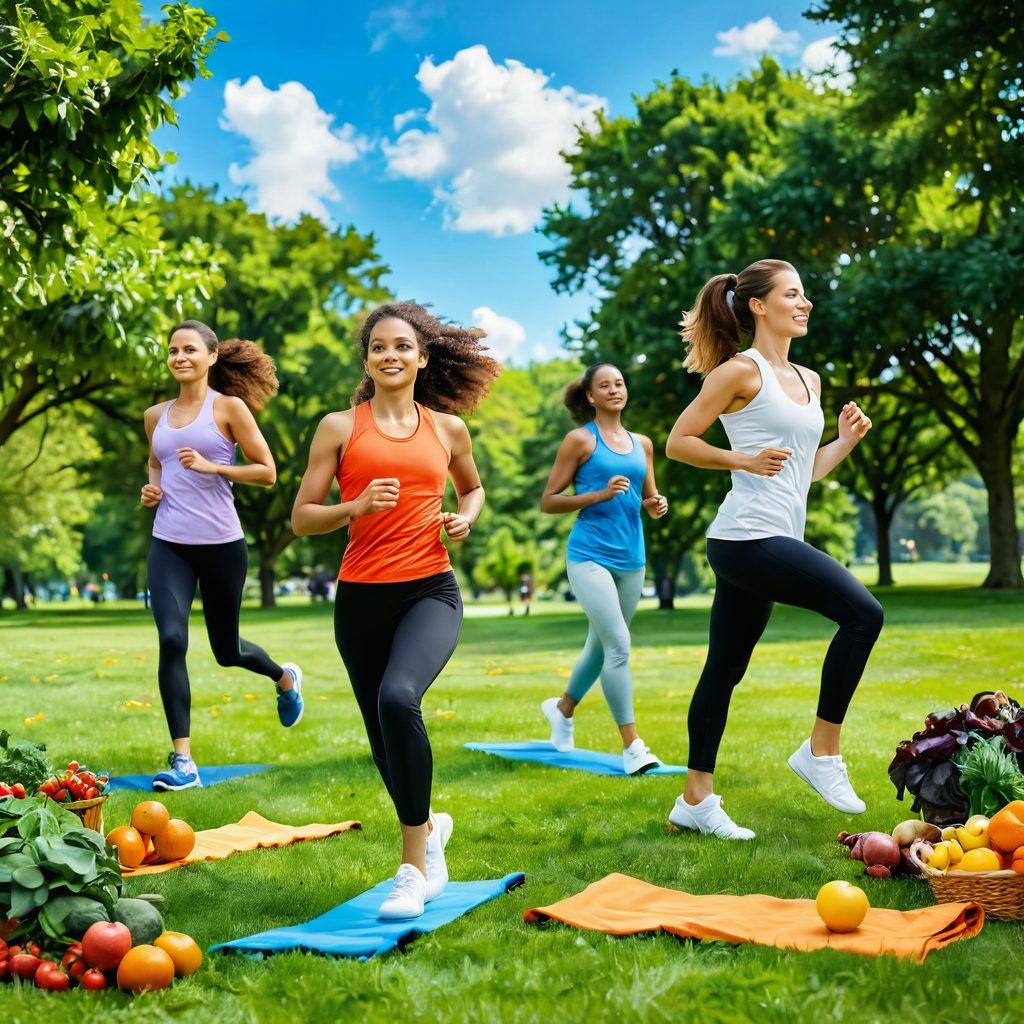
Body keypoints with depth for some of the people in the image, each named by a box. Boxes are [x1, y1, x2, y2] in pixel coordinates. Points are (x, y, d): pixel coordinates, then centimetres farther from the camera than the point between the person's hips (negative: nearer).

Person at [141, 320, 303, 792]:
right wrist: (151, 488, 7)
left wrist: (212, 467, -15)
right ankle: (182, 761, -12)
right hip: (169, 544, 3)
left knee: (226, 650, 11)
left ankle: (284, 677, 46)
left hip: (221, 544, -3)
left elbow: (267, 472, -3)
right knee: (171, 640, -17)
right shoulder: (156, 415, 10)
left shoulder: (229, 407, -2)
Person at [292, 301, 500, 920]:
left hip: (430, 592, -2)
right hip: (362, 597, 2)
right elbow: (302, 518, 2)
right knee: (383, 737, 10)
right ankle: (429, 826, 43)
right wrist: (357, 507, -16)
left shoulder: (447, 428, 9)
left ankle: (415, 869, -18)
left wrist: (467, 518, 6)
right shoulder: (340, 427, 4)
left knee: (398, 697, -29)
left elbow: (474, 487, 28)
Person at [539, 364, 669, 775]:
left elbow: (649, 497, 22)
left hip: (631, 559, 6)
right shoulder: (580, 440, -2)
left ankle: (562, 708, 42)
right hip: (590, 555, -6)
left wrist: (656, 505, -1)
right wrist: (599, 495, -16)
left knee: (601, 646, 16)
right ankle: (632, 746, -10)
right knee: (619, 646, -15)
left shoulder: (641, 443, 13)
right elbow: (548, 501, -4)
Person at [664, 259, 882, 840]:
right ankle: (822, 752, -7)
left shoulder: (809, 380, 19)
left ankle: (697, 799, 18)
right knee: (863, 612, -17)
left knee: (725, 671, 11)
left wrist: (847, 439, 9)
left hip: (775, 541, 9)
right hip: (748, 536, -9)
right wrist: (744, 459, -15)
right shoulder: (741, 371, -5)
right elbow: (678, 443, -5)